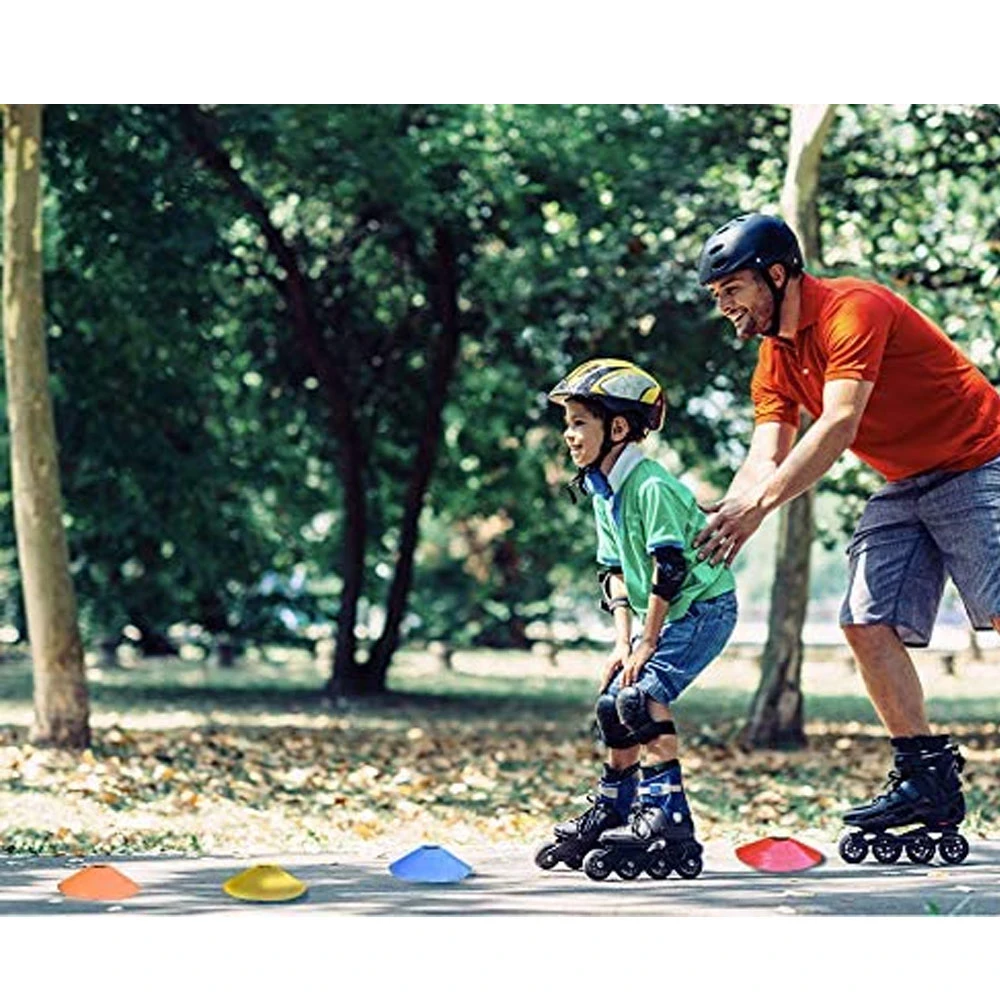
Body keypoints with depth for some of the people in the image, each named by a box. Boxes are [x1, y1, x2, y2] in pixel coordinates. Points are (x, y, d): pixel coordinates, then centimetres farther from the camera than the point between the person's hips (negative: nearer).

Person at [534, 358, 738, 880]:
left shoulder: (650, 487, -23)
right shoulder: (603, 492, 5)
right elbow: (616, 569, 10)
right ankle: (609, 816, 22)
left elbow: (670, 568, -25)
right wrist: (623, 639, 0)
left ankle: (667, 819, -22)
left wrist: (647, 643, -19)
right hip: (664, 614, 9)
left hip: (705, 606, -9)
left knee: (643, 695, -24)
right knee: (612, 705, 7)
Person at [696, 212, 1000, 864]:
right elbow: (767, 455, -1)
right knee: (869, 625, -4)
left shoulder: (852, 310, -21)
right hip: (904, 488, 9)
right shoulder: (776, 356, 7)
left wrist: (759, 504, -37)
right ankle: (929, 779, -3)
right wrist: (726, 512, -22)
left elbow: (839, 426, -32)